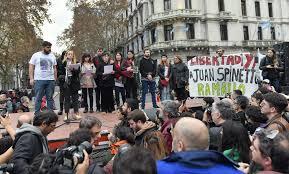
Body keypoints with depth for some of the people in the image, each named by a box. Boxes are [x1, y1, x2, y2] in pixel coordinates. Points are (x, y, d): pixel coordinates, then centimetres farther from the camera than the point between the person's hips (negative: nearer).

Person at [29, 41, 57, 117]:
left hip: (50, 80, 3)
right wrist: (31, 78, -6)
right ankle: (37, 114, 8)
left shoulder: (52, 56, 13)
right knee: (38, 98, 0)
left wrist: (55, 79, 9)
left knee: (50, 98, 6)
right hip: (39, 80, -3)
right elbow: (31, 67, 2)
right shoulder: (36, 55, 4)